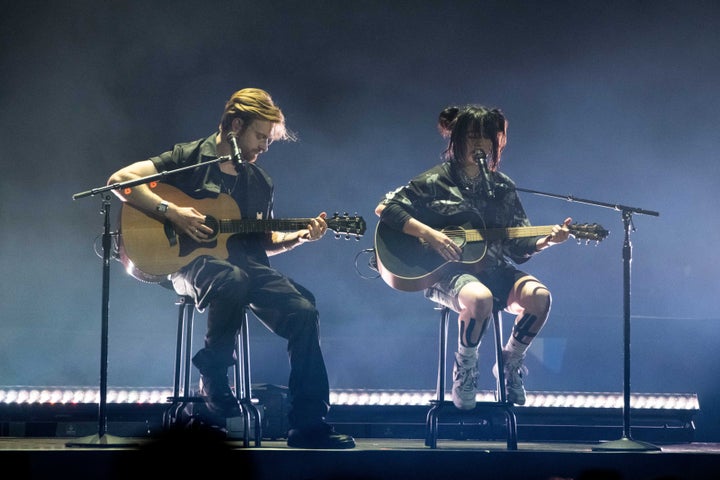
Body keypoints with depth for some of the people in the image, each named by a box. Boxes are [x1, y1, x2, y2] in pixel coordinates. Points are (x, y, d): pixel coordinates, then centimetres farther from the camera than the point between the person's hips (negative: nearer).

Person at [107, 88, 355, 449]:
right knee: (232, 279, -42)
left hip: (248, 266, 6)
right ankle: (213, 375, -18)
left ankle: (309, 426, -16)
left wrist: (301, 236, 7)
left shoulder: (259, 182, 20)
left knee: (303, 312, -20)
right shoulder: (190, 158, 2)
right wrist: (170, 211, -16)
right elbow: (120, 180, -6)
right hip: (193, 261, -6)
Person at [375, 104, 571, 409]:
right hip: (448, 271, -5)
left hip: (493, 269, 5)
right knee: (480, 298, -39)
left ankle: (510, 363, 1)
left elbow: (519, 247, 12)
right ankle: (464, 370, -11)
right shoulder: (436, 181, -2)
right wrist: (428, 234, -18)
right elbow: (385, 208, -8)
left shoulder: (502, 187, 12)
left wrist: (546, 240, -9)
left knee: (539, 296, -26)